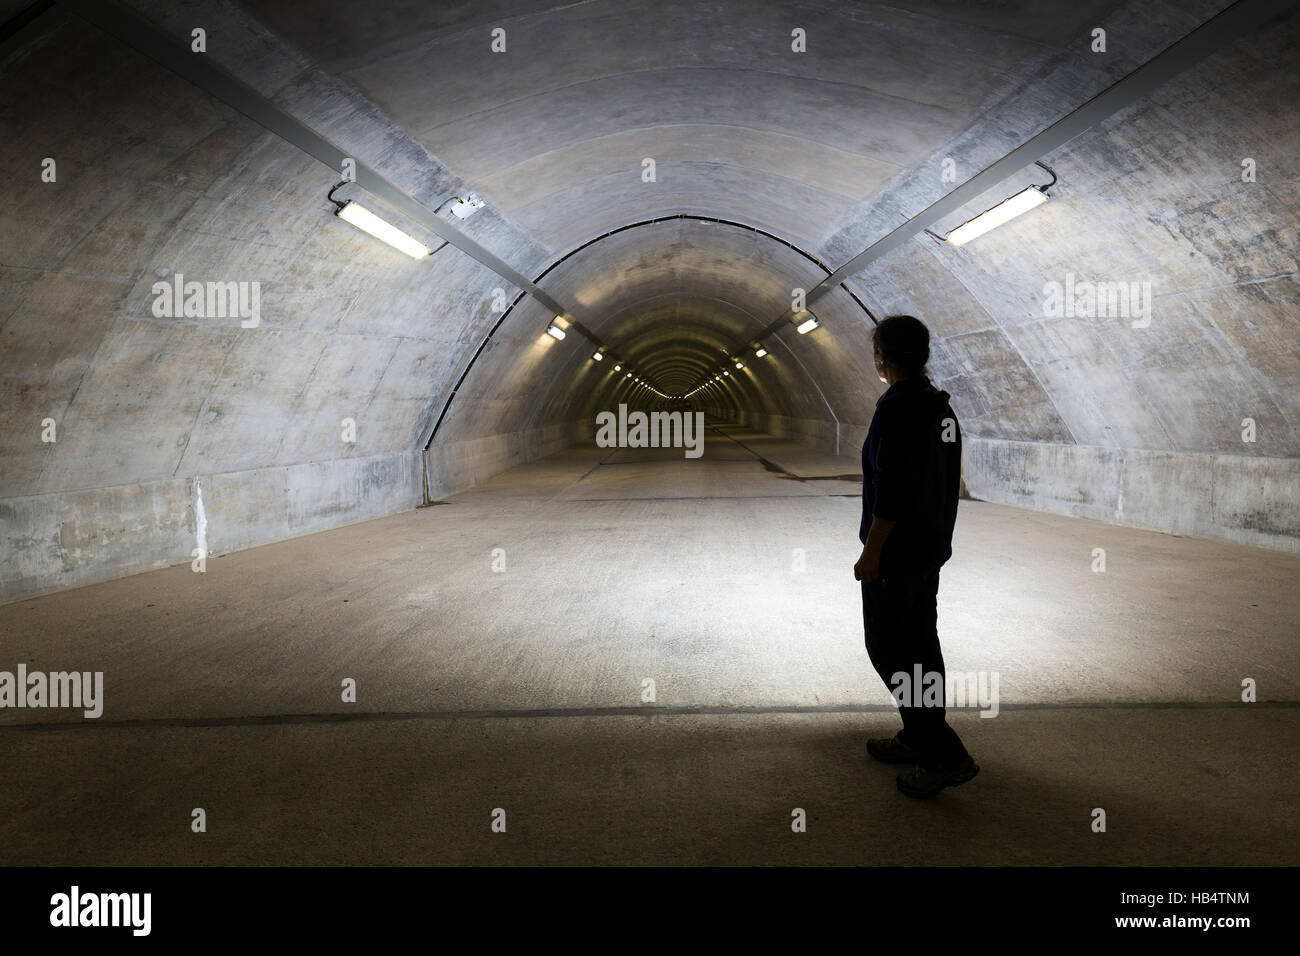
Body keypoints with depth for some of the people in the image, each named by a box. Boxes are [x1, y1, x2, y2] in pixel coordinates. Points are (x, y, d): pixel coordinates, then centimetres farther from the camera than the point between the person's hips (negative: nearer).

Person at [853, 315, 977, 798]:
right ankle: (920, 739, 28)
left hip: (896, 554, -10)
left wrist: (870, 553, -19)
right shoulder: (941, 408, 10)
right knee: (920, 644, 17)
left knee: (890, 650, -3)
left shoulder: (896, 409, -20)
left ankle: (946, 755, -2)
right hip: (931, 549, 10)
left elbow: (891, 491, -25)